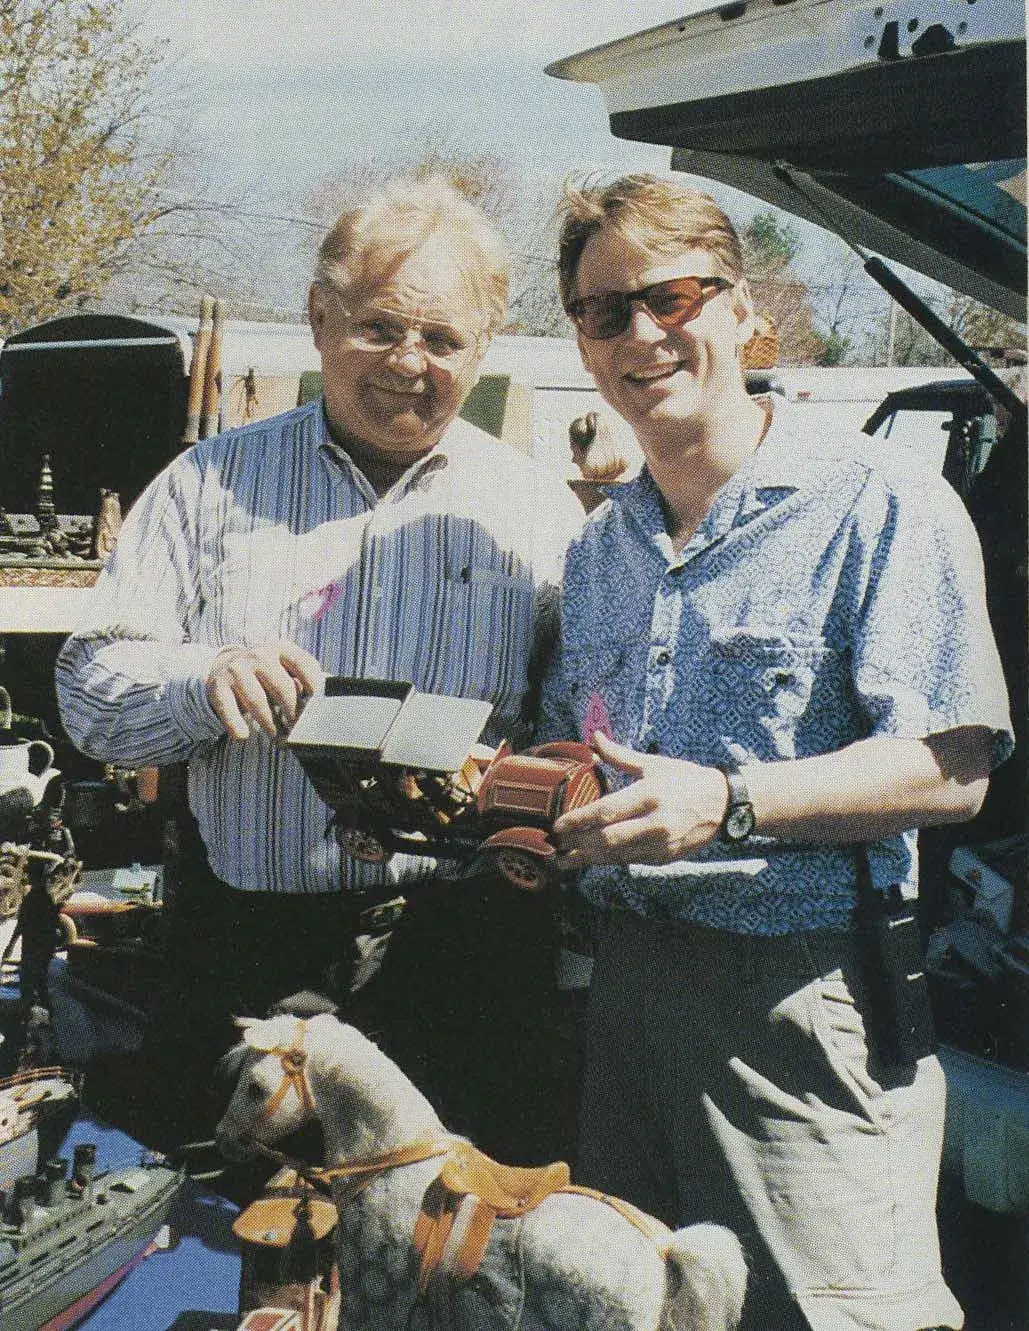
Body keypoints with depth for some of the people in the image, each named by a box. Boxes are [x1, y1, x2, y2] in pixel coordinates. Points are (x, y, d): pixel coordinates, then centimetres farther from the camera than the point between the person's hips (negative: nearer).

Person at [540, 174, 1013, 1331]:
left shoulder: (880, 507, -6)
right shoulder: (596, 548, 17)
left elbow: (950, 769, -14)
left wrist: (728, 800, -25)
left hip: (802, 988, -6)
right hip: (627, 973, 7)